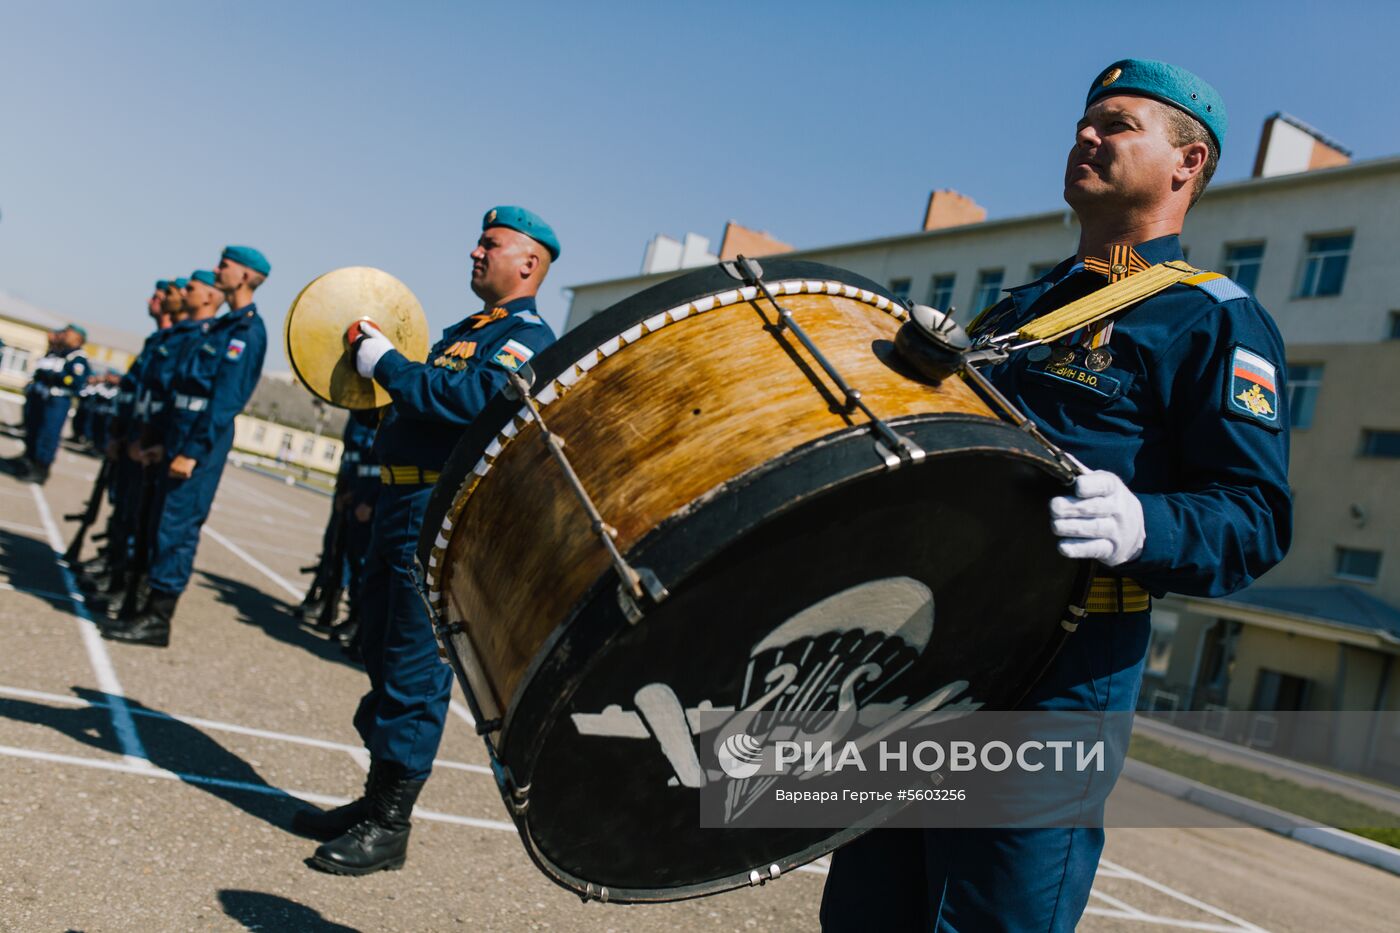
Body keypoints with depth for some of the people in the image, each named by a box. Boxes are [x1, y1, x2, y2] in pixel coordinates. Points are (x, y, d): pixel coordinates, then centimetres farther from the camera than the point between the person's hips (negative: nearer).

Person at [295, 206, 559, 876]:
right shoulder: (464, 331, 21)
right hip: (400, 503, 10)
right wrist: (376, 363, 10)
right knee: (380, 651, 15)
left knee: (415, 669, -4)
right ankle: (375, 802, 28)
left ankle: (390, 827, 7)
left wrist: (387, 363, -15)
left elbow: (473, 400, -25)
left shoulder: (528, 337, -8)